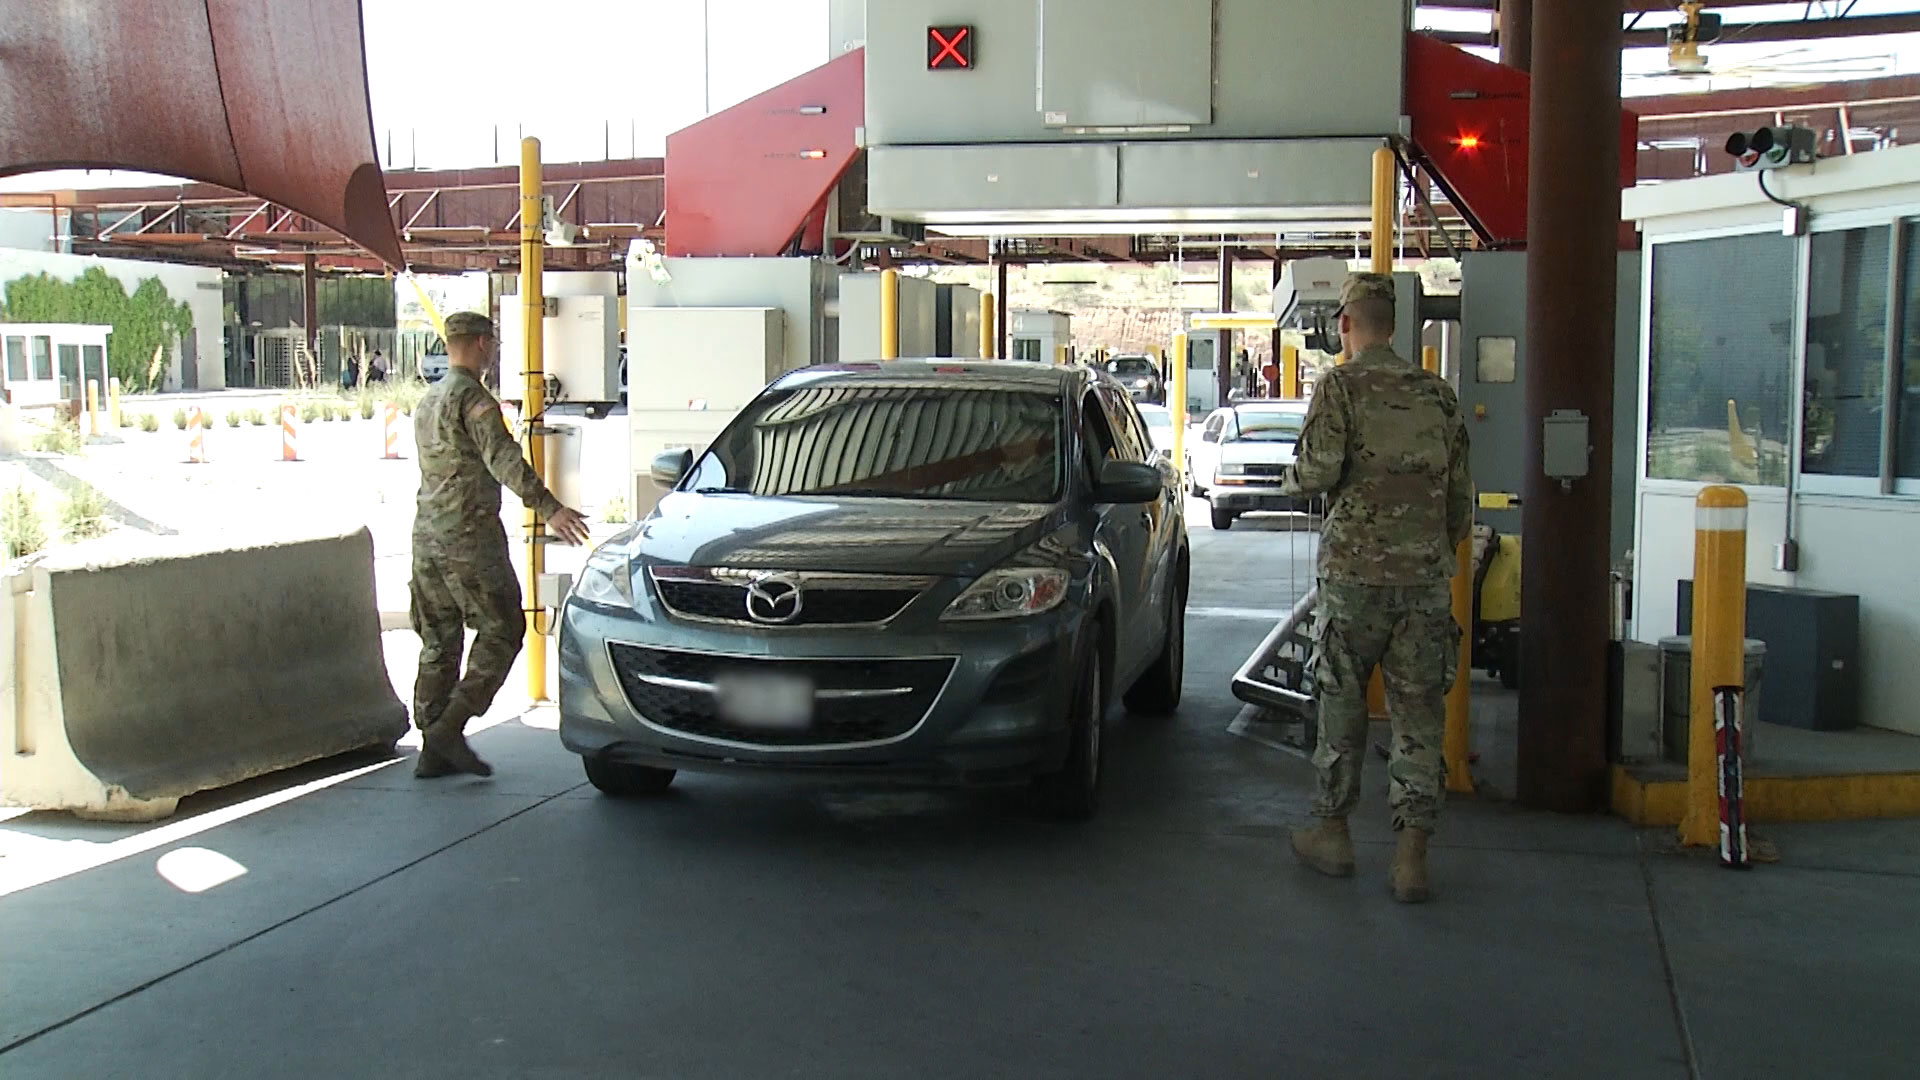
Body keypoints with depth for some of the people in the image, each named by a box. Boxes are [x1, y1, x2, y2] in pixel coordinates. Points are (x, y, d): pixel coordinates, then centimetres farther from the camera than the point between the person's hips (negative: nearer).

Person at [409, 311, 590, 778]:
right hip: (469, 535, -9)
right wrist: (548, 507, -30)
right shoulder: (472, 398, -10)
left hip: (426, 534, 9)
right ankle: (450, 727, -8)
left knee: (439, 642, 10)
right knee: (500, 632, -2)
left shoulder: (427, 402, 19)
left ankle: (433, 749, 12)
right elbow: (502, 459, -23)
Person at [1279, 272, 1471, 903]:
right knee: (1418, 715, 4)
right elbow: (1460, 497, 13)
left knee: (1341, 704, 11)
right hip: (1427, 575, 3)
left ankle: (1332, 833, 21)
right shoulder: (1438, 395, 10)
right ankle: (1411, 858, 4)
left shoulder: (1341, 386, -5)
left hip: (1356, 571, -3)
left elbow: (1319, 472, -16)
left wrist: (1291, 479, 7)